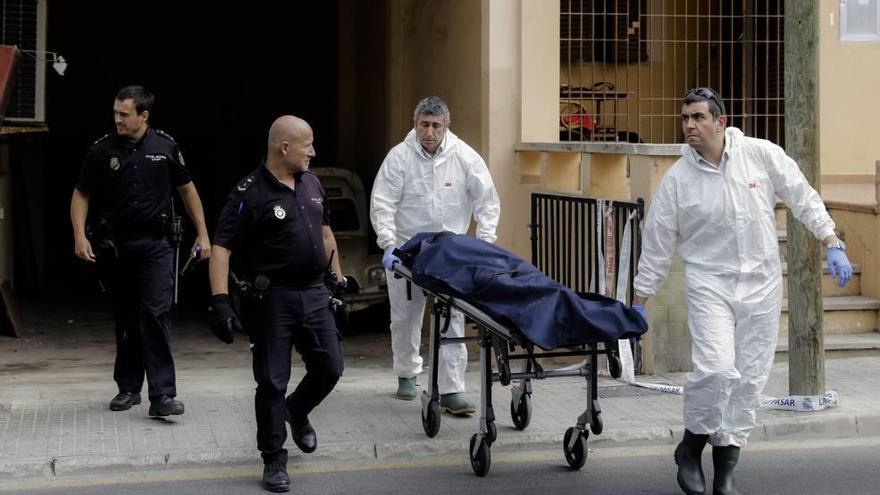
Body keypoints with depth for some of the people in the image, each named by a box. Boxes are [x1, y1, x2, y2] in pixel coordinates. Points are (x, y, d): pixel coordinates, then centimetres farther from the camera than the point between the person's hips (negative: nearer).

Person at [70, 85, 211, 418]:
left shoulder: (165, 147, -1)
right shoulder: (102, 150, -1)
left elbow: (187, 189, 11)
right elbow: (81, 195, 7)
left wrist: (202, 234, 11)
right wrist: (80, 236, -6)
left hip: (157, 244, -2)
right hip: (117, 245, 2)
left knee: (156, 313, -12)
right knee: (125, 319, 10)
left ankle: (162, 395, -14)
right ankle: (128, 387, 23)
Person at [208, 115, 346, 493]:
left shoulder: (311, 183, 9)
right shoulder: (250, 193, -13)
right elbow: (221, 248, -16)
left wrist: (338, 278, 21)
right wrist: (220, 301, -23)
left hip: (314, 293, 6)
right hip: (273, 300, -6)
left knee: (329, 368, 7)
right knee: (272, 382, 0)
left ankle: (297, 412, 37)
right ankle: (274, 461, 12)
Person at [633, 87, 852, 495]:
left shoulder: (762, 155, -6)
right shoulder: (677, 179, -6)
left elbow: (803, 199, 3)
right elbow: (656, 244, 1)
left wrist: (832, 246, -3)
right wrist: (639, 304, 3)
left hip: (761, 282, 2)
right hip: (709, 282, -2)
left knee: (749, 377, 5)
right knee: (715, 369, -19)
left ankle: (726, 461, 19)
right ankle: (691, 445, 5)